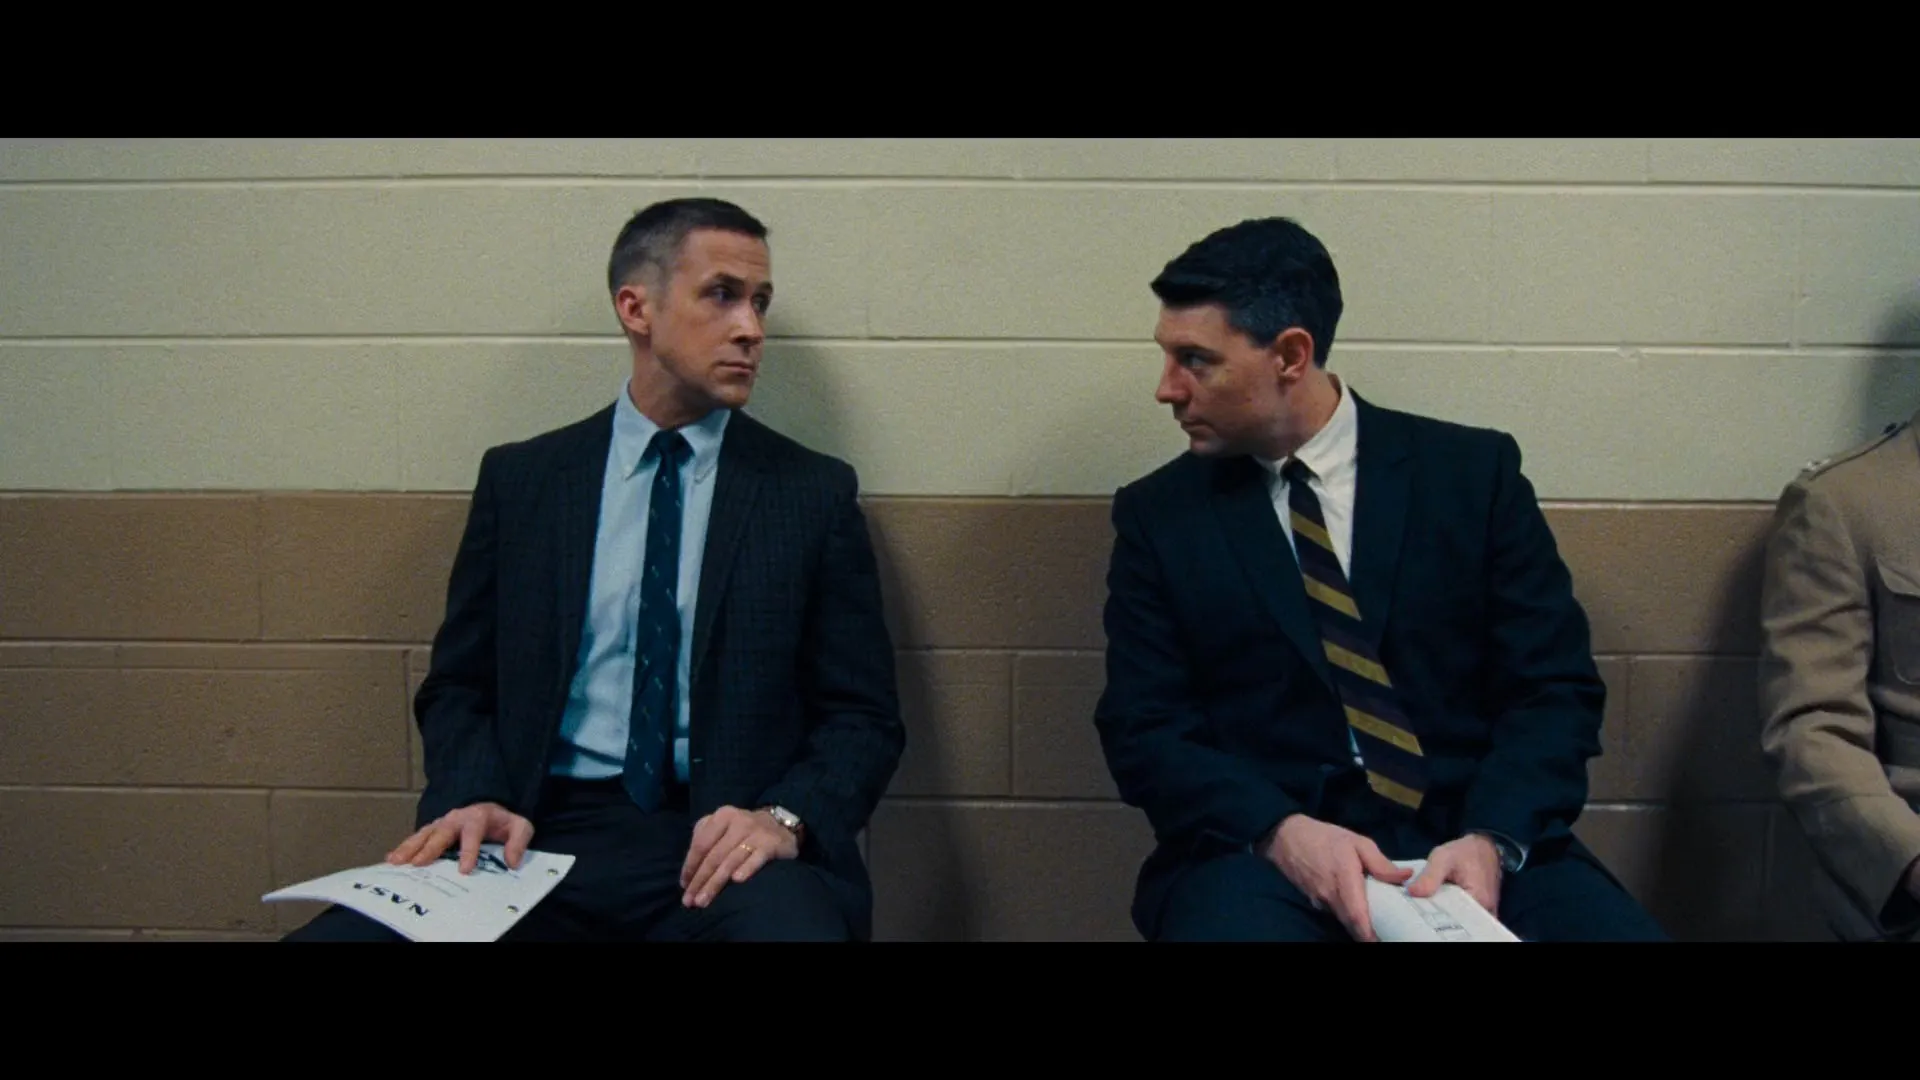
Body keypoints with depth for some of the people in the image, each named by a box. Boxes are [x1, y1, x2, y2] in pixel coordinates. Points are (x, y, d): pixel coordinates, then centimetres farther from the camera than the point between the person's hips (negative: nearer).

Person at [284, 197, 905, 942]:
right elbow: (459, 685, 14)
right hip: (540, 837, 2)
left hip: (723, 842, -1)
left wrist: (786, 816, -15)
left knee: (786, 915, -36)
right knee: (330, 934, -24)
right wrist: (475, 799, -7)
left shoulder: (815, 493, 6)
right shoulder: (518, 479, 10)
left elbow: (864, 715, 5)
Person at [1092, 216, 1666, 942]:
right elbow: (1144, 729, 1)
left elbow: (1554, 687, 3)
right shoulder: (1156, 514, 7)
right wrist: (1280, 831, -16)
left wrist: (1492, 840, -15)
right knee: (1229, 908, -33)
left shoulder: (1474, 472, 6)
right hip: (1258, 848, 0)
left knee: (1614, 925, -27)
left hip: (1469, 836, 1)